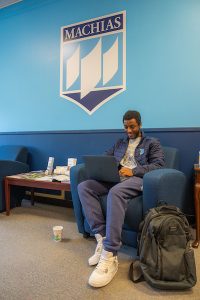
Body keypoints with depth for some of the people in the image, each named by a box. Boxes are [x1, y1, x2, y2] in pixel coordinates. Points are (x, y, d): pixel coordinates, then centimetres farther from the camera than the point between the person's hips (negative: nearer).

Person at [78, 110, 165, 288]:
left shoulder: (152, 143, 14)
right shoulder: (119, 143, 29)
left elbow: (159, 164, -1)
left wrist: (133, 170, -14)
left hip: (137, 179, -5)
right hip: (115, 178, 6)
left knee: (116, 192, -40)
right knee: (84, 187, -21)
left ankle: (110, 256, -38)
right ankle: (102, 238, -25)